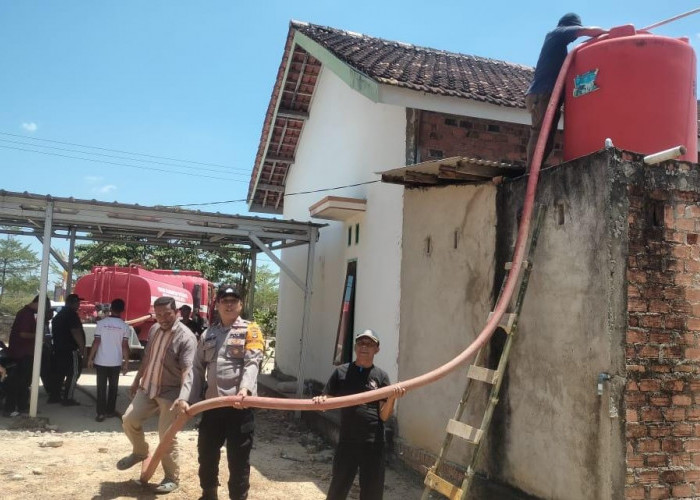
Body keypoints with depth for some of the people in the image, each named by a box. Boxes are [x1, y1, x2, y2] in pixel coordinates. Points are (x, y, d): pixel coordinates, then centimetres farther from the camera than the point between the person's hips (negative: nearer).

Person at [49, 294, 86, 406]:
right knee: (73, 373, -4)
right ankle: (68, 398, -6)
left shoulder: (59, 315, 18)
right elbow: (76, 332, -21)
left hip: (58, 349, 9)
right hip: (71, 350, -9)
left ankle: (54, 396, 16)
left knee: (59, 373, 14)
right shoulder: (72, 314, -13)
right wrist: (82, 347, -17)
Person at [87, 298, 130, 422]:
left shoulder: (101, 323, -5)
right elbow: (125, 346, -6)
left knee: (101, 387, 4)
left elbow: (96, 342, -7)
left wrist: (90, 358, 1)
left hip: (101, 361, 0)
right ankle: (110, 410, 20)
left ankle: (101, 413, 0)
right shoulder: (124, 326, -5)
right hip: (116, 362, 1)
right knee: (113, 387, 14)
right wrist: (126, 362, 1)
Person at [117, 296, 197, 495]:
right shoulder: (154, 330, 5)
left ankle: (172, 478, 15)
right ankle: (139, 452, 35)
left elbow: (186, 371, -26)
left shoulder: (186, 337, -19)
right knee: (129, 420, 7)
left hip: (169, 393, -7)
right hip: (147, 388, 7)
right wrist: (137, 380, 22)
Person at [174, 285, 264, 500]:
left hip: (239, 406, -5)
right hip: (212, 405, 5)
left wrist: (245, 388, -32)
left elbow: (252, 363, -14)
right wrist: (185, 397, -1)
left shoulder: (250, 330, 0)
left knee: (238, 459, 3)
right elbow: (197, 369, 11)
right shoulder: (207, 334, 15)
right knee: (206, 453, 18)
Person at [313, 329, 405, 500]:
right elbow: (326, 401, 4)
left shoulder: (381, 376, 0)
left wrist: (392, 398, -21)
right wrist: (319, 400, -18)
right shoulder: (341, 372, 2)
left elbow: (384, 416, -2)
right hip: (346, 441, 1)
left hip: (373, 443, 0)